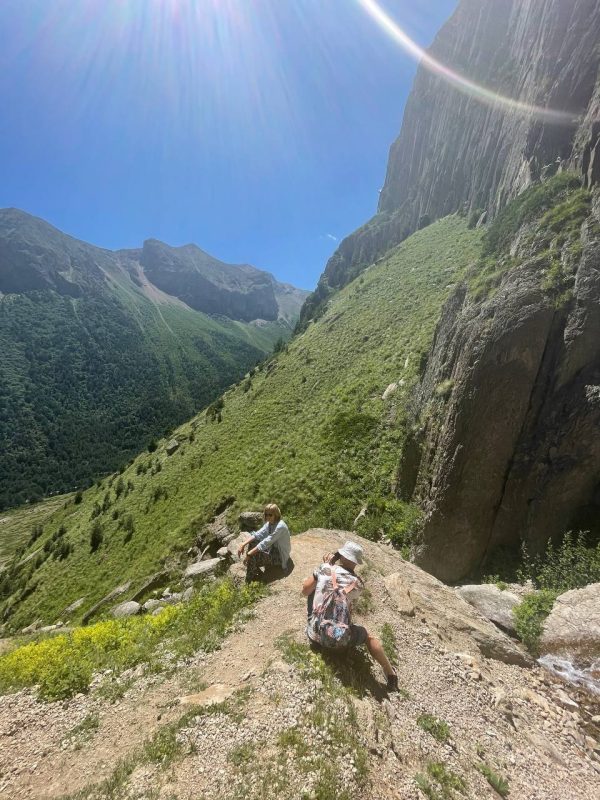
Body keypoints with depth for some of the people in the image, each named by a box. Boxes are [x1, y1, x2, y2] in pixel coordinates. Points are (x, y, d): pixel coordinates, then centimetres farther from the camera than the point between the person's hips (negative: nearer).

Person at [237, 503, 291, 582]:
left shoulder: (280, 527, -30)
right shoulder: (269, 523, -2)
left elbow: (265, 543, -33)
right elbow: (258, 534, -9)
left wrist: (249, 554, -31)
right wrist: (243, 544, -22)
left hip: (280, 555, -9)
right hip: (273, 548, 9)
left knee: (252, 557, -22)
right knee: (252, 543, -4)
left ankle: (249, 582, 4)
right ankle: (256, 572, 6)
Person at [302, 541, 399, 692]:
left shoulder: (323, 569, -8)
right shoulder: (356, 582, -10)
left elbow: (305, 591, 1)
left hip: (314, 634, 2)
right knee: (369, 636, 29)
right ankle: (391, 674, 37)